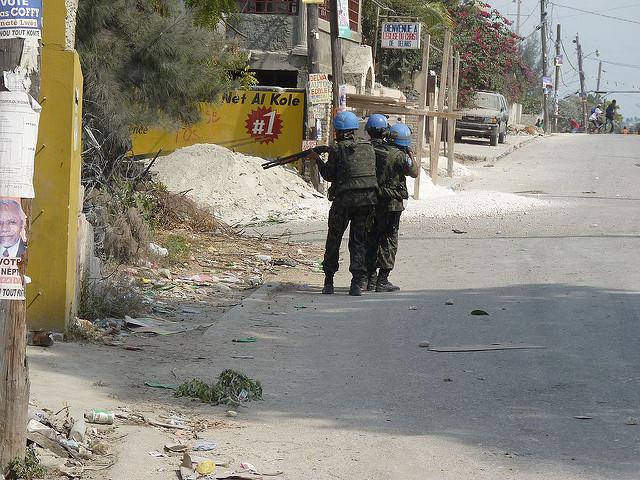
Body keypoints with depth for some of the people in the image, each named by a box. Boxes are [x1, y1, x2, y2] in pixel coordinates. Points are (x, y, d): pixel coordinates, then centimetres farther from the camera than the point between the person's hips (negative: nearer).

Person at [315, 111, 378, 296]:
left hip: (345, 199, -4)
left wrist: (318, 160, 15)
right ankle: (357, 283, -2)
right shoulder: (368, 147, 9)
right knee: (359, 241, 8)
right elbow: (372, 171, 14)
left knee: (334, 239, 11)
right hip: (368, 198, 4)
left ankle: (329, 281, 14)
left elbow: (329, 175, 0)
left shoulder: (337, 149, -4)